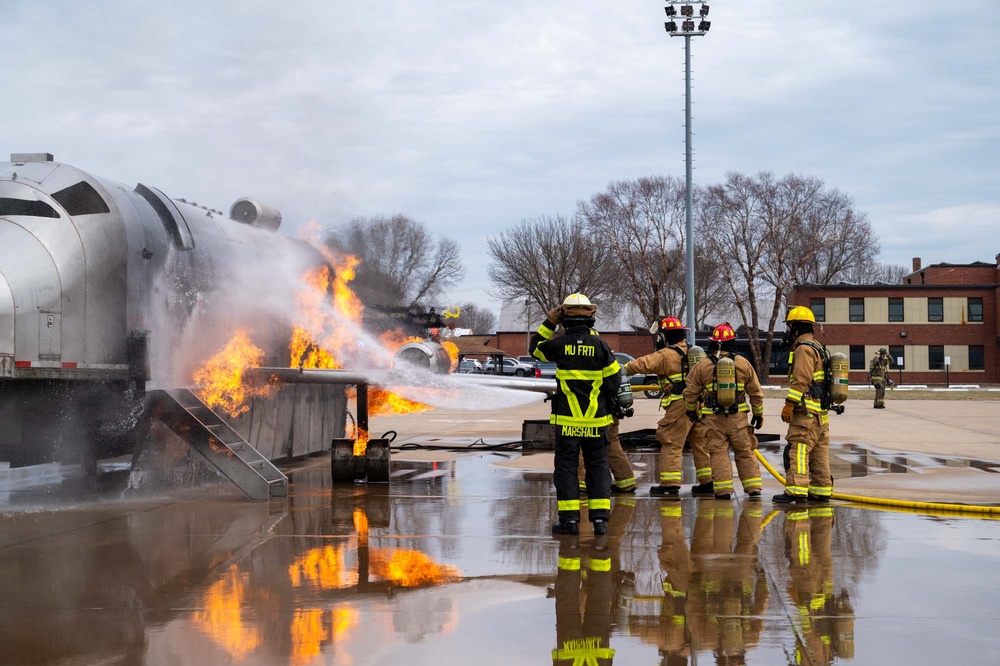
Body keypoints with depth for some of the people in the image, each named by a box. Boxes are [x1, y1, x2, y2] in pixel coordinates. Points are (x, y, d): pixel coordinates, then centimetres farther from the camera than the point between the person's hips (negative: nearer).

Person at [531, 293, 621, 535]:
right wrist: (606, 400, 18)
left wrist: (549, 324, 15)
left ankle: (569, 518, 1)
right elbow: (614, 378, 0)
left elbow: (535, 348, 12)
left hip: (567, 419, -1)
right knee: (598, 466, 8)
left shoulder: (560, 344, -7)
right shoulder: (600, 345, -5)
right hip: (596, 420, 1)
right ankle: (600, 518, 5)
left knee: (566, 466, 5)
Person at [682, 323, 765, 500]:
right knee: (745, 452, 8)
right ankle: (753, 488, 8)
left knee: (719, 453, 3)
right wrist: (758, 413, 20)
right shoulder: (743, 364, 3)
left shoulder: (702, 366, 0)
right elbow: (756, 392, 8)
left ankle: (723, 490, 0)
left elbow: (690, 392, 6)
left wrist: (690, 410, 24)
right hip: (738, 417, 1)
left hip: (713, 418, -1)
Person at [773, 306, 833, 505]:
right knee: (819, 453, 12)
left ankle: (797, 491, -18)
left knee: (798, 450, -13)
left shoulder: (804, 349, -12)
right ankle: (821, 492, 15)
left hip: (806, 413, -10)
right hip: (821, 413, 10)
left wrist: (789, 404, -20)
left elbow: (801, 380, -20)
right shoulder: (817, 347, 21)